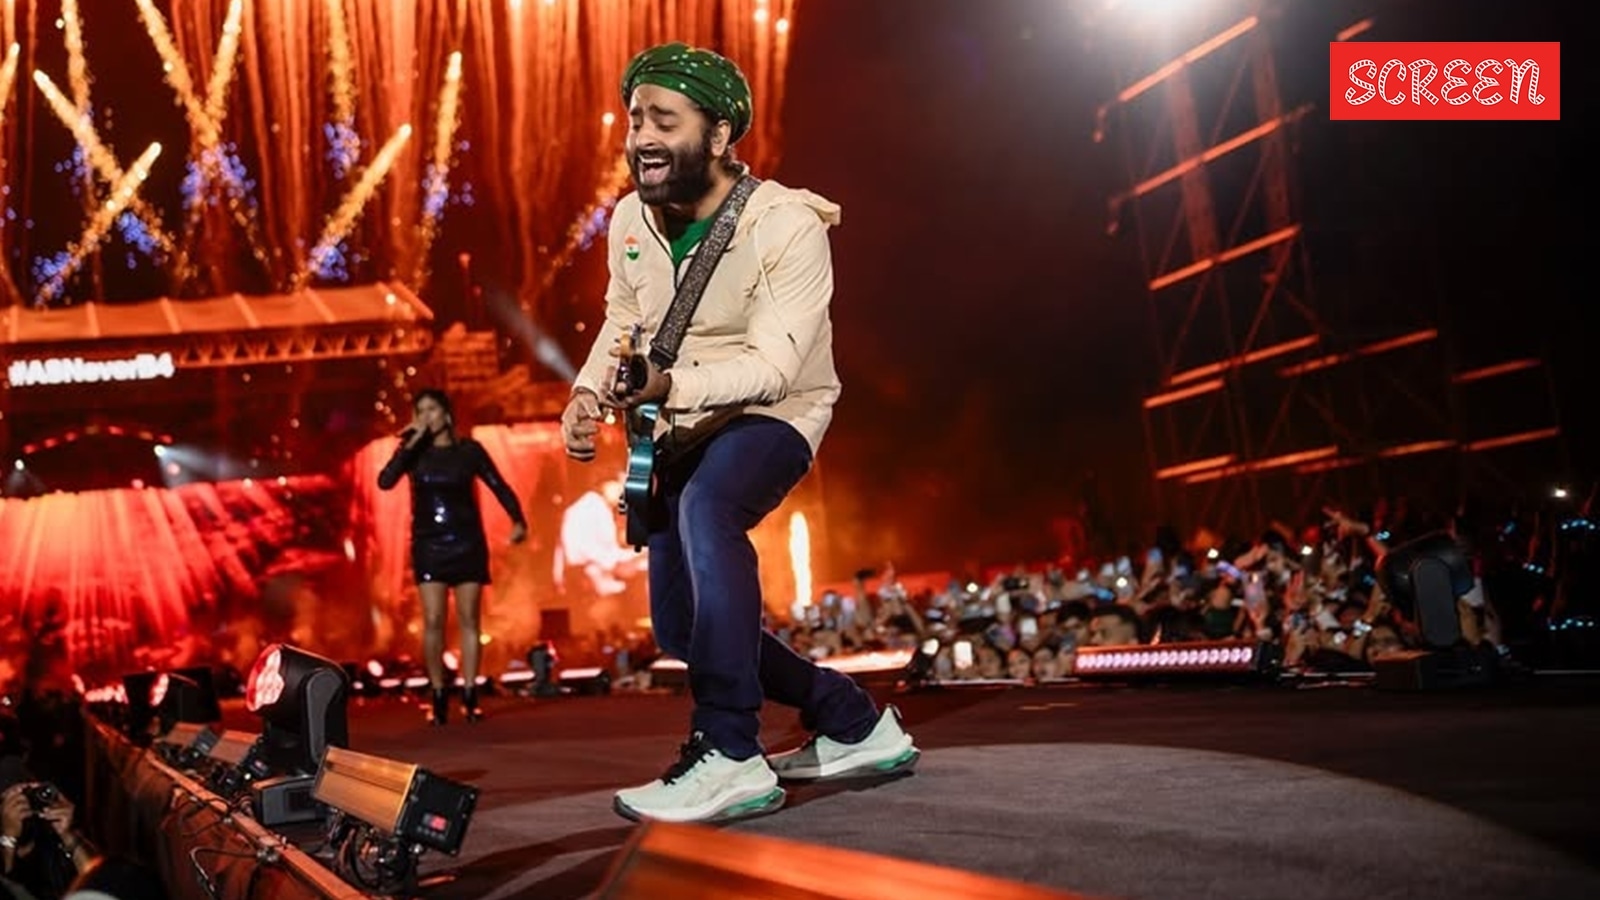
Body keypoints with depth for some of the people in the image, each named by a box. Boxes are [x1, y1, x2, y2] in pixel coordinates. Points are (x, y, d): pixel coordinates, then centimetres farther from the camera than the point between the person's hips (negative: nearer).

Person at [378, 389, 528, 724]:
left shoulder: (469, 450, 1)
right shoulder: (415, 451, 3)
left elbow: (499, 486, 2)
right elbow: (385, 481, -12)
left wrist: (517, 520, -11)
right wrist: (411, 443, -15)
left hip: (467, 544, 0)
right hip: (429, 545, 0)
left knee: (468, 620, 0)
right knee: (433, 622, -6)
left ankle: (470, 697, 3)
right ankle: (438, 697, 0)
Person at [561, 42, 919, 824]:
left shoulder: (789, 226, -24)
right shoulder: (631, 218, -6)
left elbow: (771, 365, -31)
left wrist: (674, 385, -46)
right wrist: (588, 389, -10)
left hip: (775, 413, -7)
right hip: (687, 428, 7)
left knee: (706, 505, -40)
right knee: (681, 627, 7)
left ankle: (732, 758, -36)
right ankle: (855, 725, 24)